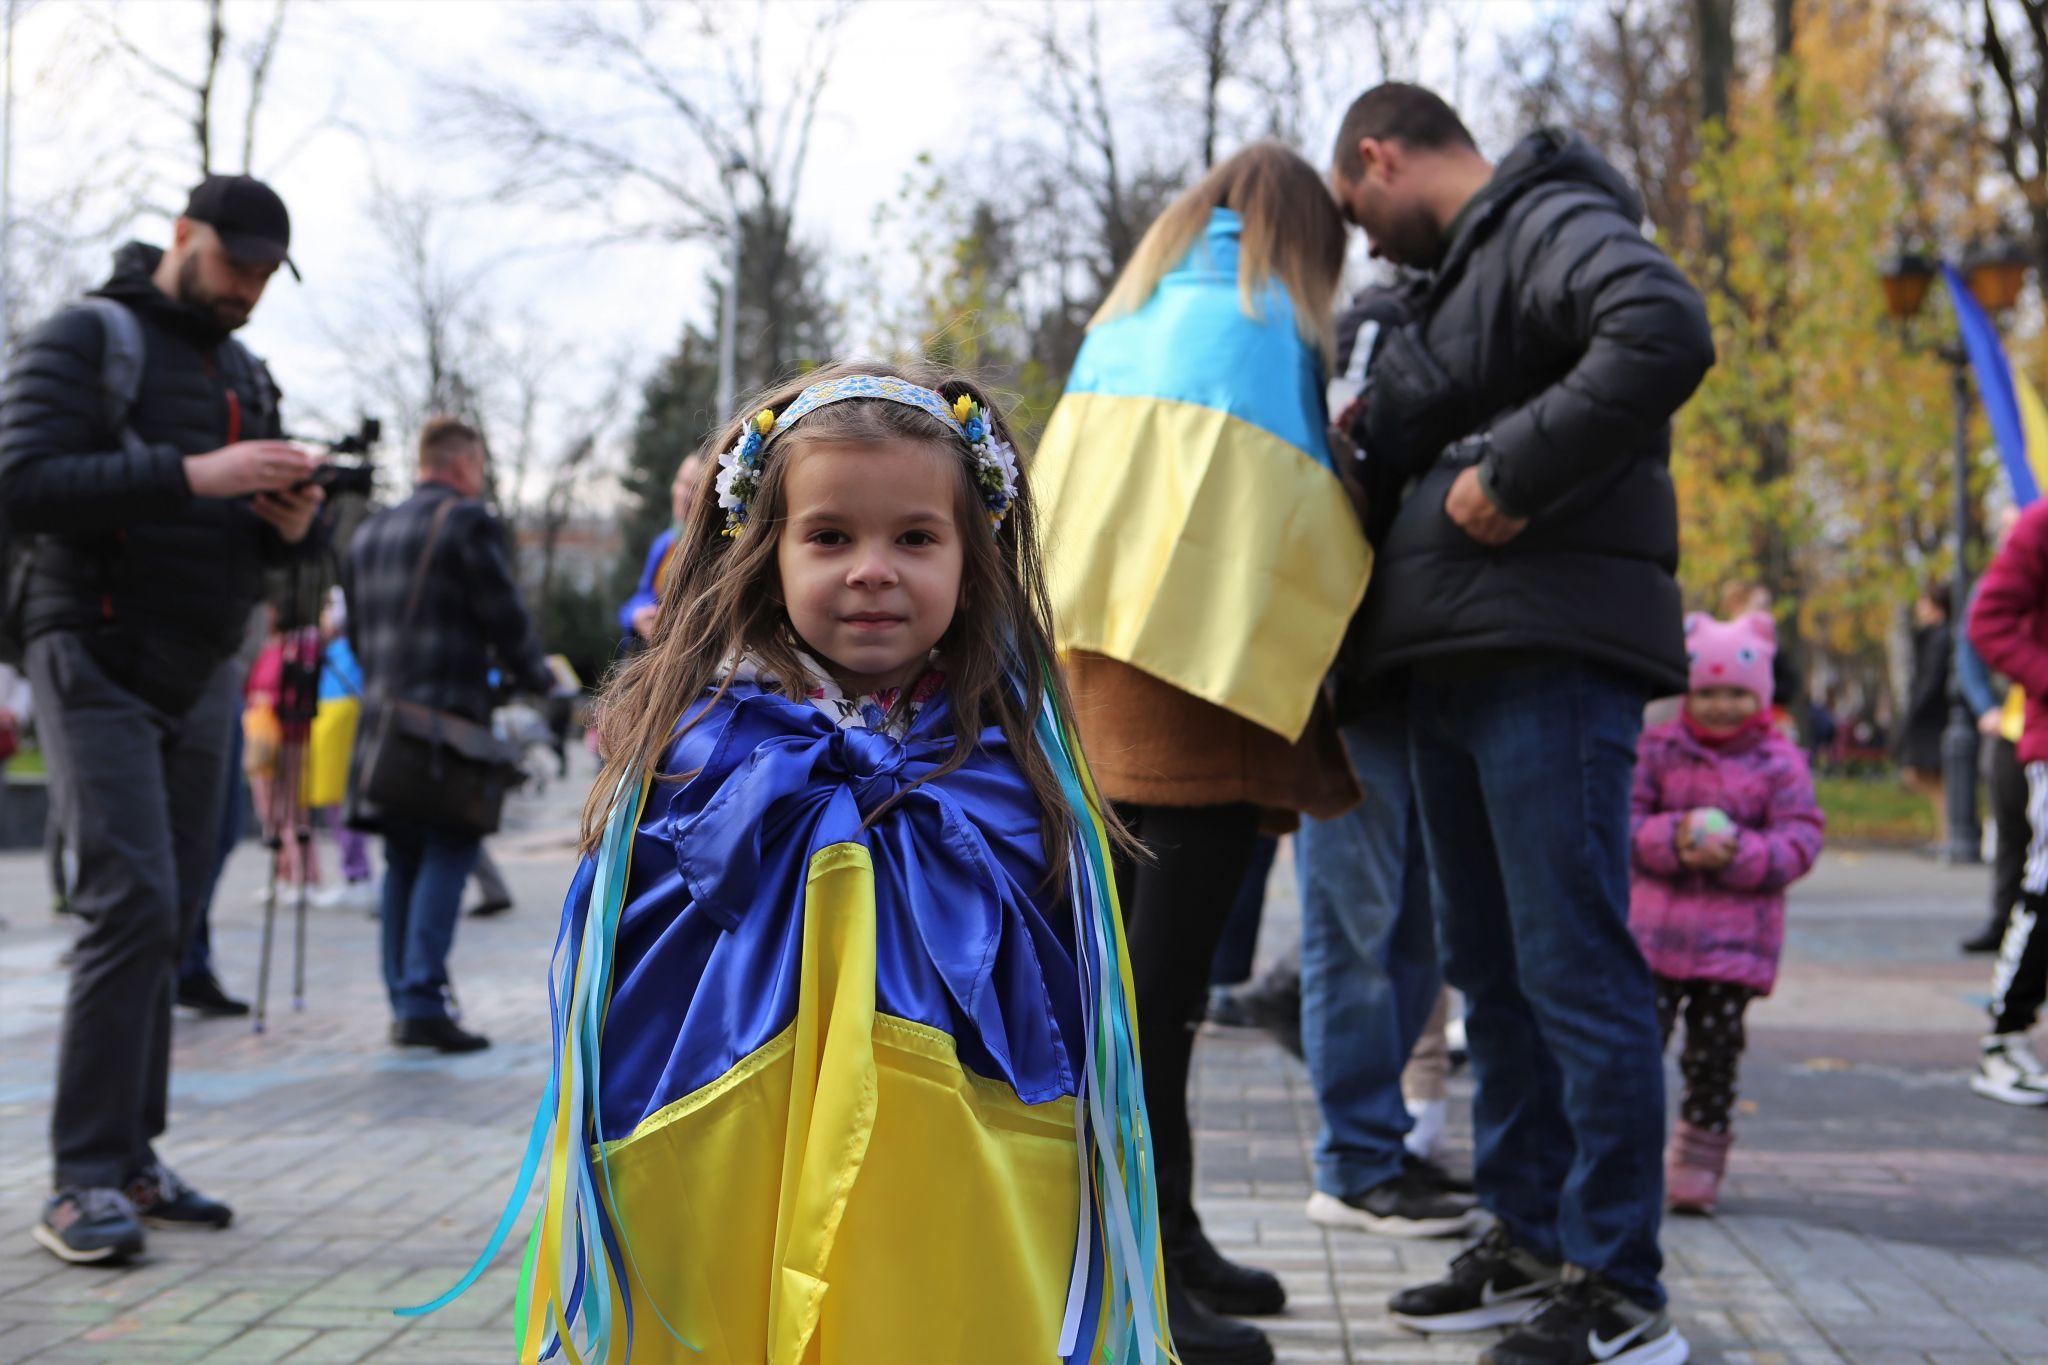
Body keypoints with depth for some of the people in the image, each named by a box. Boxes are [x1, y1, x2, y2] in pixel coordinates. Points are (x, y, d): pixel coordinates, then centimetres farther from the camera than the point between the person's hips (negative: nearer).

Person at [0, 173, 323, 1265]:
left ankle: (130, 1161, 10)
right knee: (132, 903, -16)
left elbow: (277, 541, 19)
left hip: (200, 682, 7)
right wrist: (192, 477, -26)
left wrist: (296, 521, -5)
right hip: (99, 668, -7)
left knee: (167, 920, 5)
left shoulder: (246, 376, 18)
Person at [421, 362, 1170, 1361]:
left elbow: (1065, 1040, 6)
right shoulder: (696, 751, -2)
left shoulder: (1014, 767, 1)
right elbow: (618, 1044, 2)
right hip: (727, 1219, -1)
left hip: (966, 1226, 1)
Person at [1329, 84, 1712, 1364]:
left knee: (1574, 966, -8)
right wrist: (1373, 442, 10)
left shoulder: (1552, 224, -5)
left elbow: (1666, 331, -25)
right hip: (1456, 662, 10)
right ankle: (1530, 1247, 23)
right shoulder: (1466, 271, 25)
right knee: (1494, 969, 13)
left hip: (1551, 653, -10)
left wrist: (1512, 475, -22)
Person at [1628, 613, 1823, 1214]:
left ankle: (1695, 1173, 18)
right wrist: (1672, 838, -18)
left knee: (1714, 1052, 5)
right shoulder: (1657, 750, 4)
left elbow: (1800, 841, -2)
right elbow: (1625, 820, 1)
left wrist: (1739, 854, -18)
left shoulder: (1780, 763, 3)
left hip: (1735, 937, 0)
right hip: (1655, 927, 0)